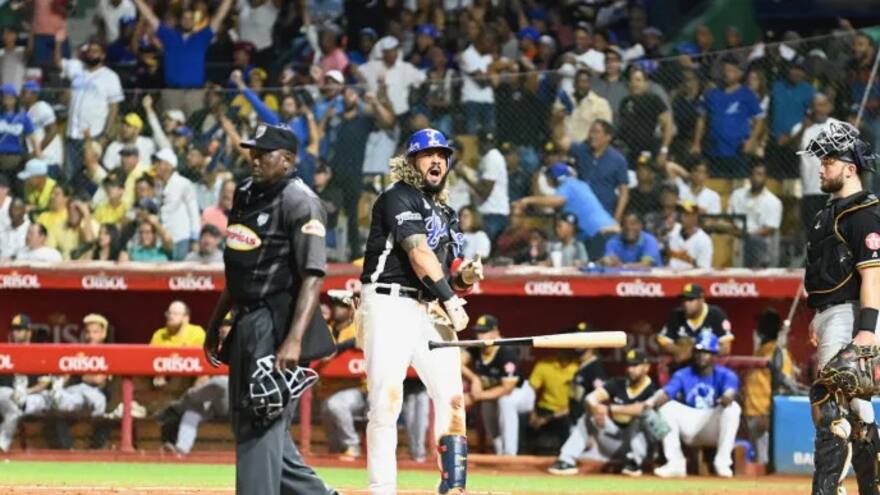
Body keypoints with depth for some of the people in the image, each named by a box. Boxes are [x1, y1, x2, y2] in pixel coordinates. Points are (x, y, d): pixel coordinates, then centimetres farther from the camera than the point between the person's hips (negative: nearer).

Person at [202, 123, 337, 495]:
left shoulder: (299, 202, -12)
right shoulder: (247, 194, 15)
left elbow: (313, 276, -19)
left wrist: (294, 340, -28)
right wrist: (215, 324, 24)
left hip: (276, 324, -10)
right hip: (247, 323, 10)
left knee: (261, 424, -12)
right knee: (245, 421, 13)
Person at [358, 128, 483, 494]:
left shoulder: (446, 215, 22)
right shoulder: (397, 198, -2)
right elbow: (418, 252, -14)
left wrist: (464, 278, 2)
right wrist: (450, 300, -21)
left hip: (433, 312, 7)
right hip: (390, 304, -7)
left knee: (451, 398, 0)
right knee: (387, 400, -12)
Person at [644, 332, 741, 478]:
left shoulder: (724, 375, -3)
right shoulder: (682, 375, 3)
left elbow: (730, 392, -26)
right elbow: (666, 392, -16)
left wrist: (727, 397, -53)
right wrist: (653, 401, -40)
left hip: (714, 430, -2)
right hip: (689, 429, 2)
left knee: (732, 407, -29)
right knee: (666, 407, -19)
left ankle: (722, 462, -26)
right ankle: (675, 463, -22)